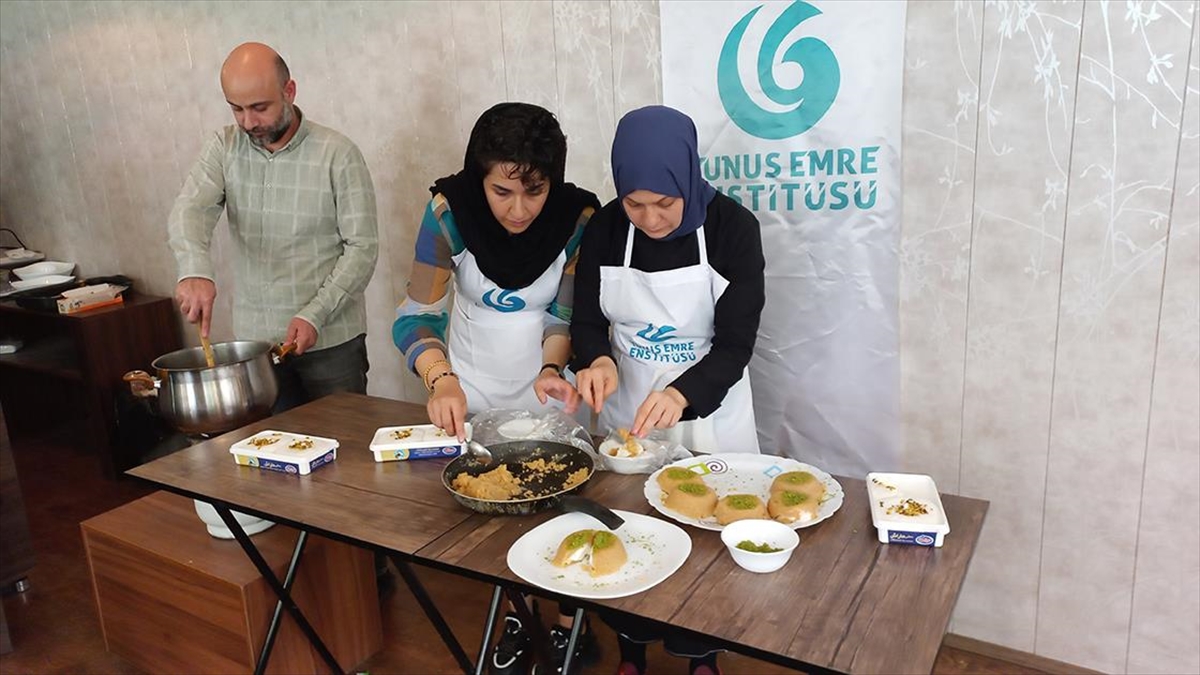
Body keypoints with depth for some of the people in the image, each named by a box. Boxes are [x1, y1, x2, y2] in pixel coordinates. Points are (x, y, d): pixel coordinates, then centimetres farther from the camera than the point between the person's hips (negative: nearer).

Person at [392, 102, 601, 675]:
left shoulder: (577, 217, -22)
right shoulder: (450, 210, -24)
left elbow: (564, 316, -14)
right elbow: (415, 316, -24)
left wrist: (551, 370, -34)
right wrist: (441, 379, -42)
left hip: (547, 382, 0)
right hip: (474, 388, 1)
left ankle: (568, 620, 34)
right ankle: (513, 617, 38)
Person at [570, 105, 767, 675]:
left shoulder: (733, 228, -18)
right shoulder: (604, 229, -9)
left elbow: (736, 343, -19)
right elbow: (587, 319, -3)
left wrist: (682, 394, -36)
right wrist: (598, 360, -26)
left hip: (708, 414, -2)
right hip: (625, 411, 3)